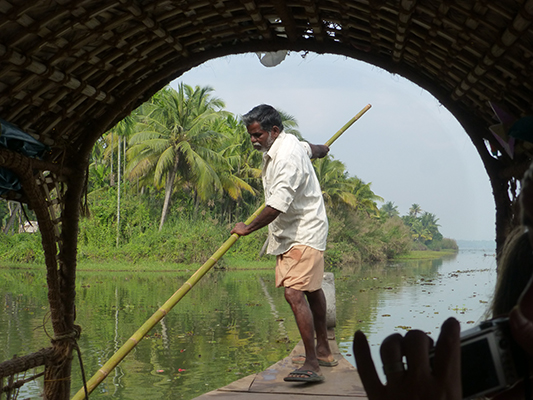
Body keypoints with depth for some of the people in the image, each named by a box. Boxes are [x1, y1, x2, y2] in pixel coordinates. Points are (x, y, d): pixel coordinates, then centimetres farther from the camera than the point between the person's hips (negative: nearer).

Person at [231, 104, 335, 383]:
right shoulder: (281, 145, 6)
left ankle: (312, 364, -22)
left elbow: (278, 205, -32)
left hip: (304, 234, -11)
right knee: (311, 289, 20)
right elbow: (311, 148, 29)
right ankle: (323, 351, 35)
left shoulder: (287, 157, -27)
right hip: (288, 233, 11)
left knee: (294, 293, -22)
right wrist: (321, 150, 53)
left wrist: (248, 228, -19)